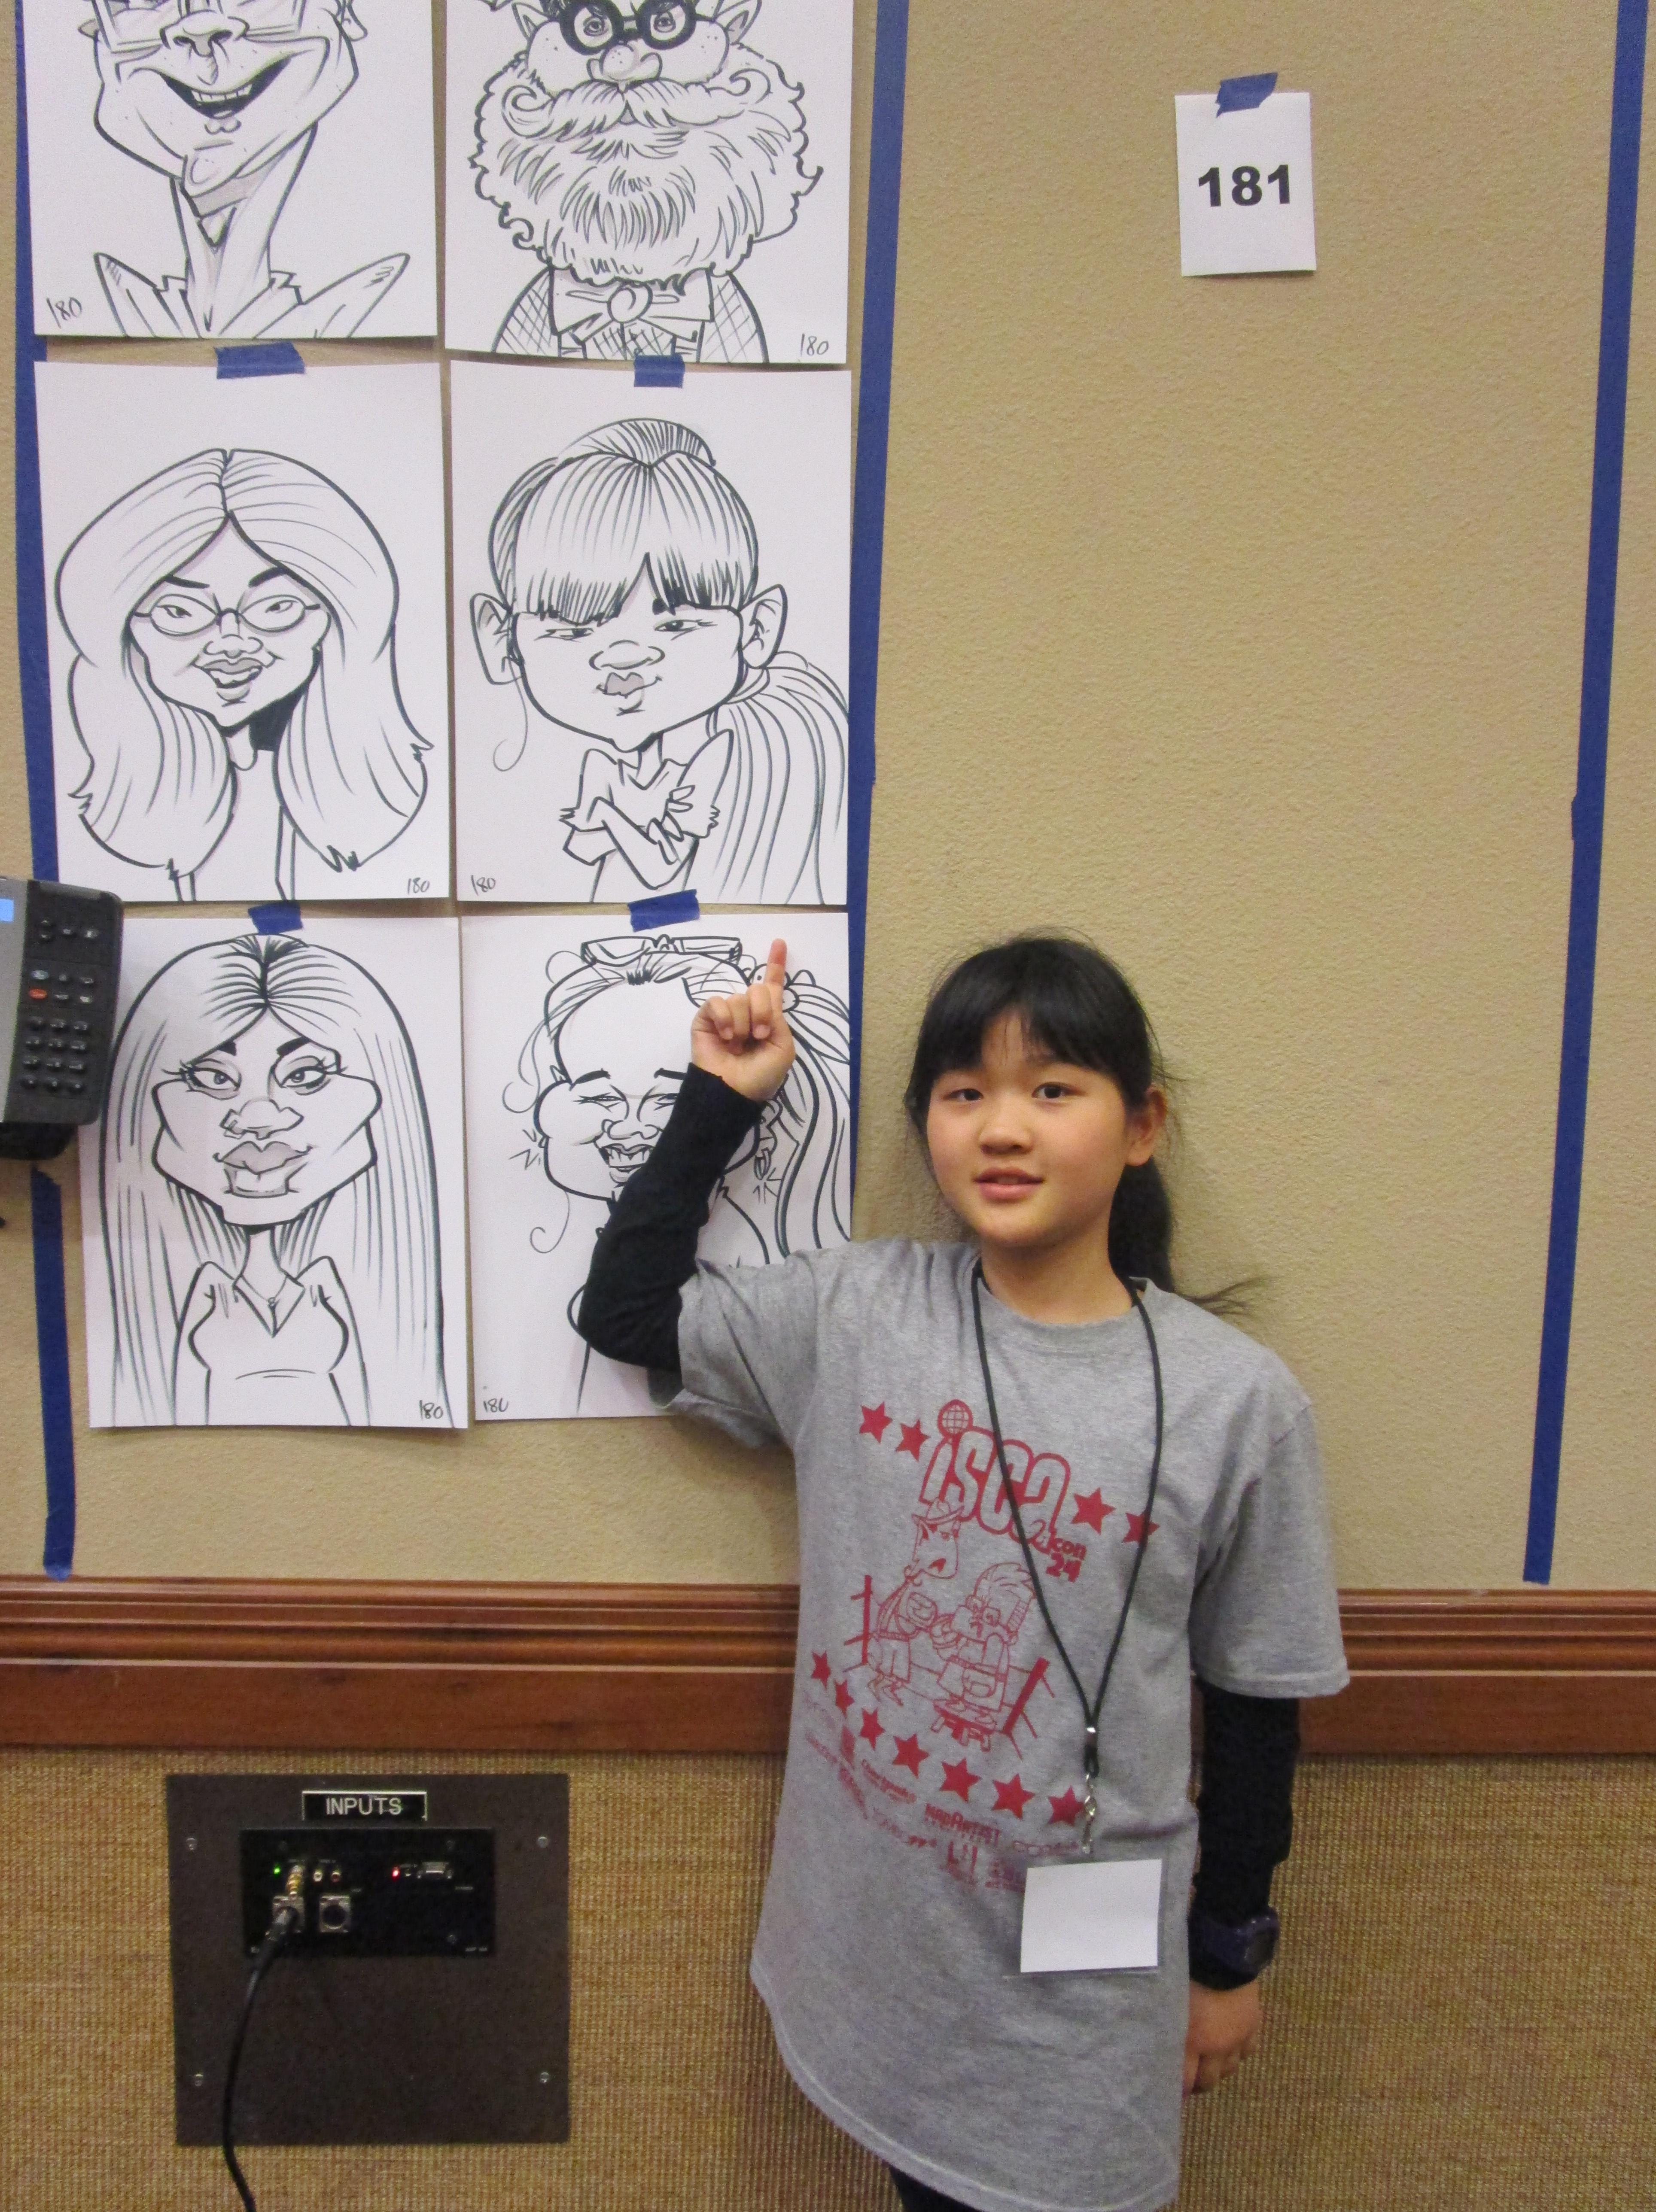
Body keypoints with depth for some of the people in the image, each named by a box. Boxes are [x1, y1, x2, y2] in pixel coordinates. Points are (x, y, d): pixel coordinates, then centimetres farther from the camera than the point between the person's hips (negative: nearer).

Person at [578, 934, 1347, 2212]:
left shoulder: (1237, 1401, -14)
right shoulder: (852, 1316, -9)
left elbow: (1256, 1706, -4)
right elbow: (626, 1308, 0)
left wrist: (1231, 1958, 5)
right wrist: (719, 1100, -5)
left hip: (1084, 1980, -2)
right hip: (880, 1946, 2)